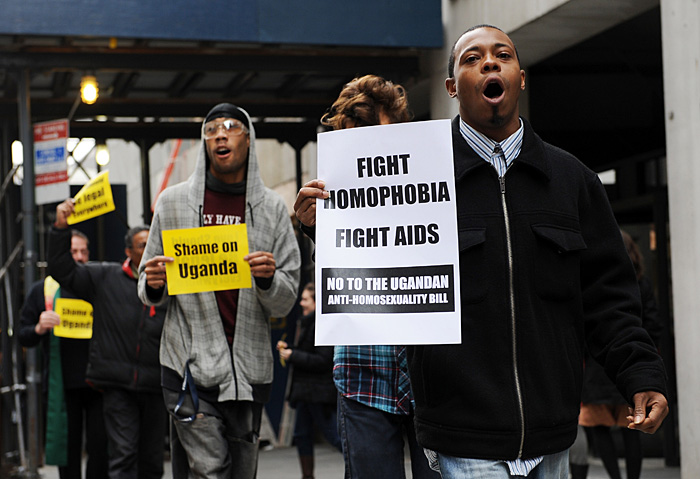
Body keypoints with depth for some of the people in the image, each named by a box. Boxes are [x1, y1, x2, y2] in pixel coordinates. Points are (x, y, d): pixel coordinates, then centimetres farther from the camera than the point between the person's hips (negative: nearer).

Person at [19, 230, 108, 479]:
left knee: (100, 447, -4)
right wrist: (39, 328, -16)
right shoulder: (42, 290, 8)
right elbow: (23, 336, 6)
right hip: (62, 384, 0)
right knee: (69, 450, 6)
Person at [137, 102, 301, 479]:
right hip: (191, 367, -2)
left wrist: (268, 278, -16)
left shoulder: (271, 208, 7)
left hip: (249, 370, 2)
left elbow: (284, 305, 6)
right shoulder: (173, 201, 6)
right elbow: (147, 291, 12)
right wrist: (153, 284, -11)